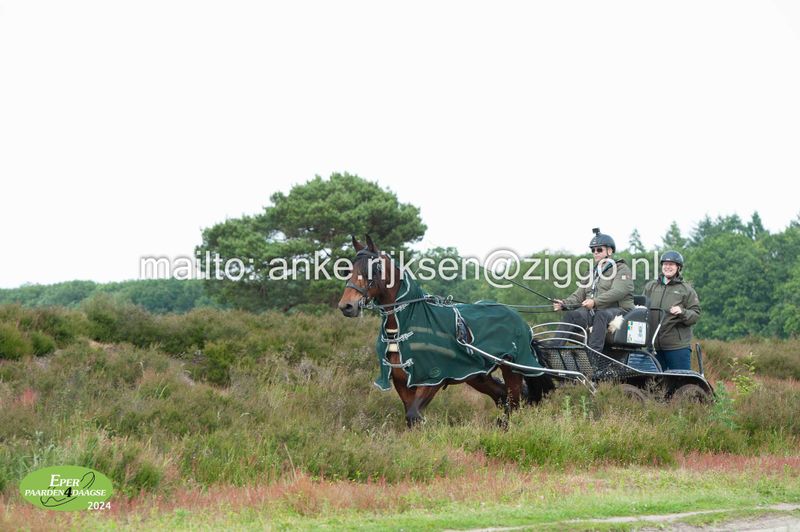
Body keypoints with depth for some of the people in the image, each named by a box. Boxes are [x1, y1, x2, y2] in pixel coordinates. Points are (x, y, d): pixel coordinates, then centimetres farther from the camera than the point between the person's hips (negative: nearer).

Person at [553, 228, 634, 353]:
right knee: (571, 315, -19)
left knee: (601, 315, -38)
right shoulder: (593, 272, 27)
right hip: (593, 311, 6)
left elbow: (618, 292, -14)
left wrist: (595, 301, -27)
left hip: (617, 310, -6)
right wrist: (564, 303, -2)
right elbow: (579, 295, 20)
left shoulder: (622, 269, 4)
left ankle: (593, 351, -52)